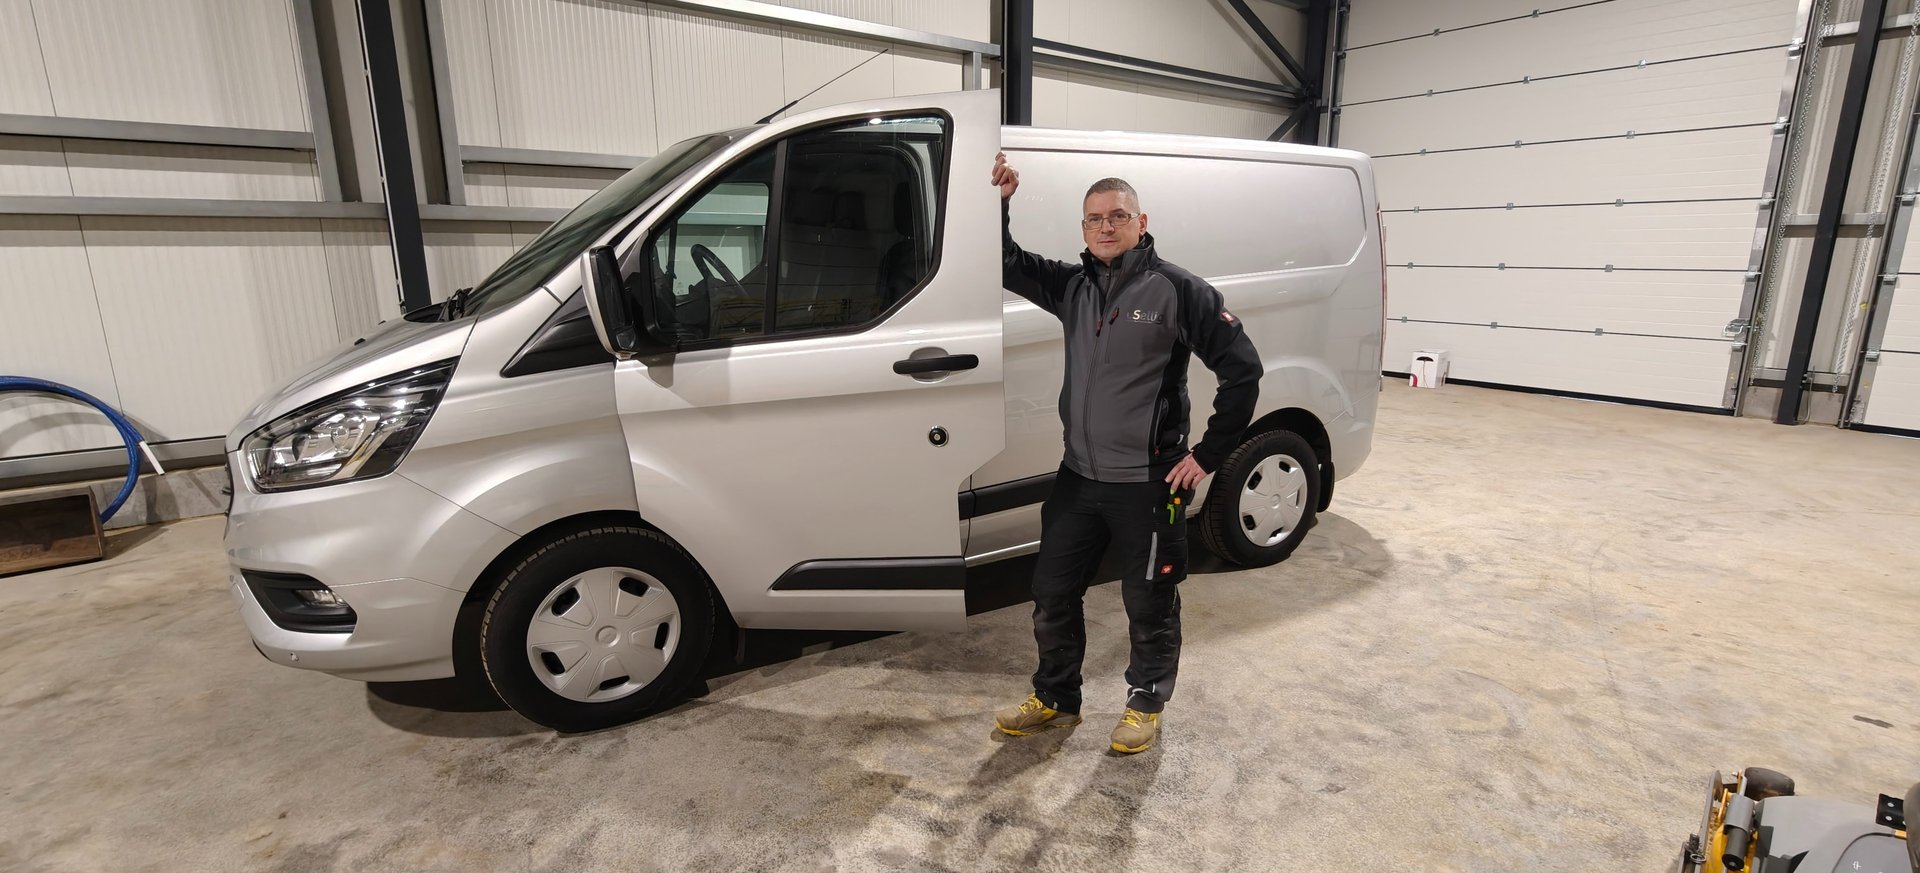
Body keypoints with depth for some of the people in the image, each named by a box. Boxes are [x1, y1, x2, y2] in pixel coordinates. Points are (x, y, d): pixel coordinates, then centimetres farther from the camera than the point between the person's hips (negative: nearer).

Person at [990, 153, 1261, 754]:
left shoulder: (1177, 290, -10)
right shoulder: (1073, 286, 6)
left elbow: (1242, 369, -10)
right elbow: (1008, 267, 11)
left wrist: (1207, 456, -11)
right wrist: (1000, 203, -5)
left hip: (1148, 483, -5)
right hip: (1078, 477, 6)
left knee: (1150, 604, 11)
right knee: (1052, 594, 14)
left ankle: (1146, 706, 35)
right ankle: (1055, 699, 35)